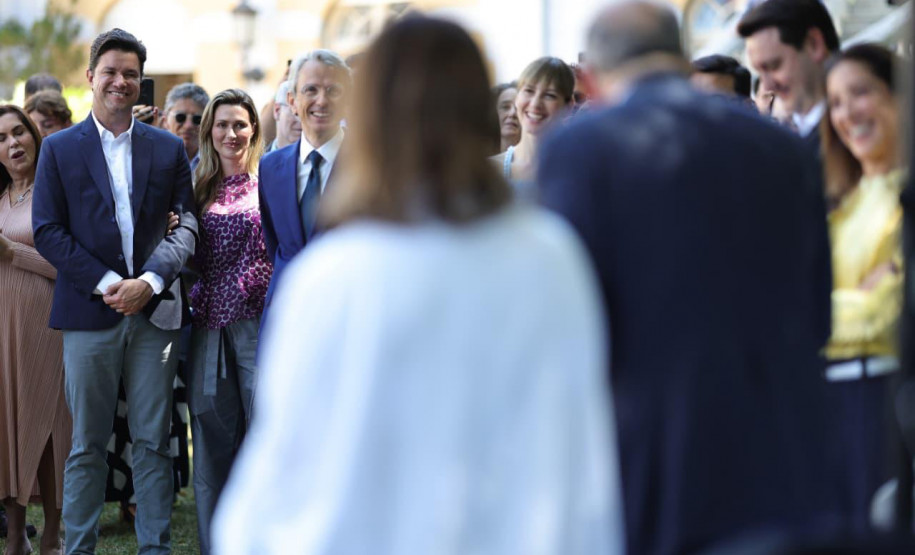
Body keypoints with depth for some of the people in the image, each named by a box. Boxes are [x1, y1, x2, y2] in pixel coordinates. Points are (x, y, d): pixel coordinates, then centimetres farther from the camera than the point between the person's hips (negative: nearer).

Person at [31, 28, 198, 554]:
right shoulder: (59, 149, 5)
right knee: (88, 445, 4)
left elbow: (185, 225, 6)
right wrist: (108, 284, -11)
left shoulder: (169, 149, 10)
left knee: (154, 442, 4)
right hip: (90, 312, -1)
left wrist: (149, 281, -11)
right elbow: (47, 231, -1)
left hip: (155, 309, 1)